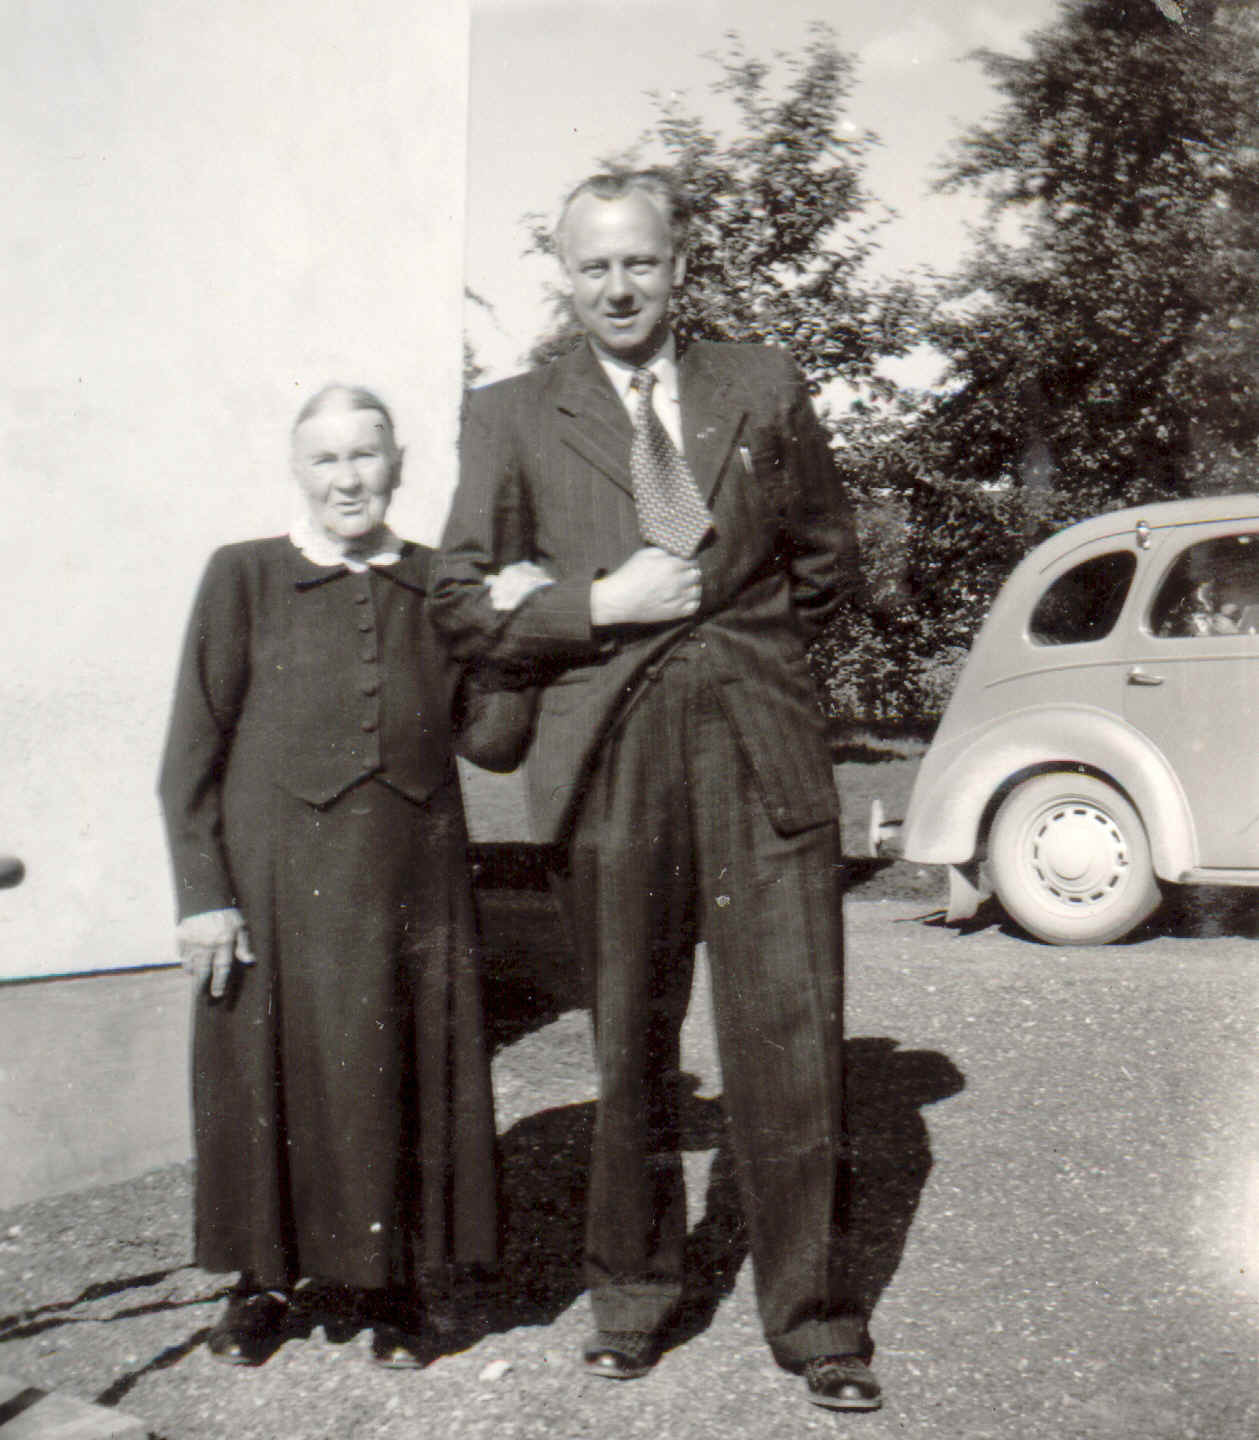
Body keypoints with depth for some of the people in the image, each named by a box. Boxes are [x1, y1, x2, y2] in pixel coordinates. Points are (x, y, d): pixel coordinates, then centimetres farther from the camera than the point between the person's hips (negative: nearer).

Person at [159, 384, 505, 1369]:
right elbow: (193, 749, -1)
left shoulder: (439, 584, 7)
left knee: (406, 1074, 8)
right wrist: (204, 891, -7)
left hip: (412, 874, 2)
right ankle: (265, 1280, 29)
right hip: (281, 874, -2)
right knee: (273, 1069, 7)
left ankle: (391, 1284, 28)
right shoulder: (246, 577, 0)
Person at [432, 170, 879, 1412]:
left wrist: (738, 640, 7)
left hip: (765, 754, 1)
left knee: (792, 1043, 1)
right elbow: (459, 607, 4)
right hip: (612, 762, 0)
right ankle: (631, 1292, 29)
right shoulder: (512, 416, 8)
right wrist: (601, 606, -8)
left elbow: (827, 558, 20)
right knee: (629, 1049, 9)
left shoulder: (765, 388, 12)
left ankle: (810, 1313, 18)